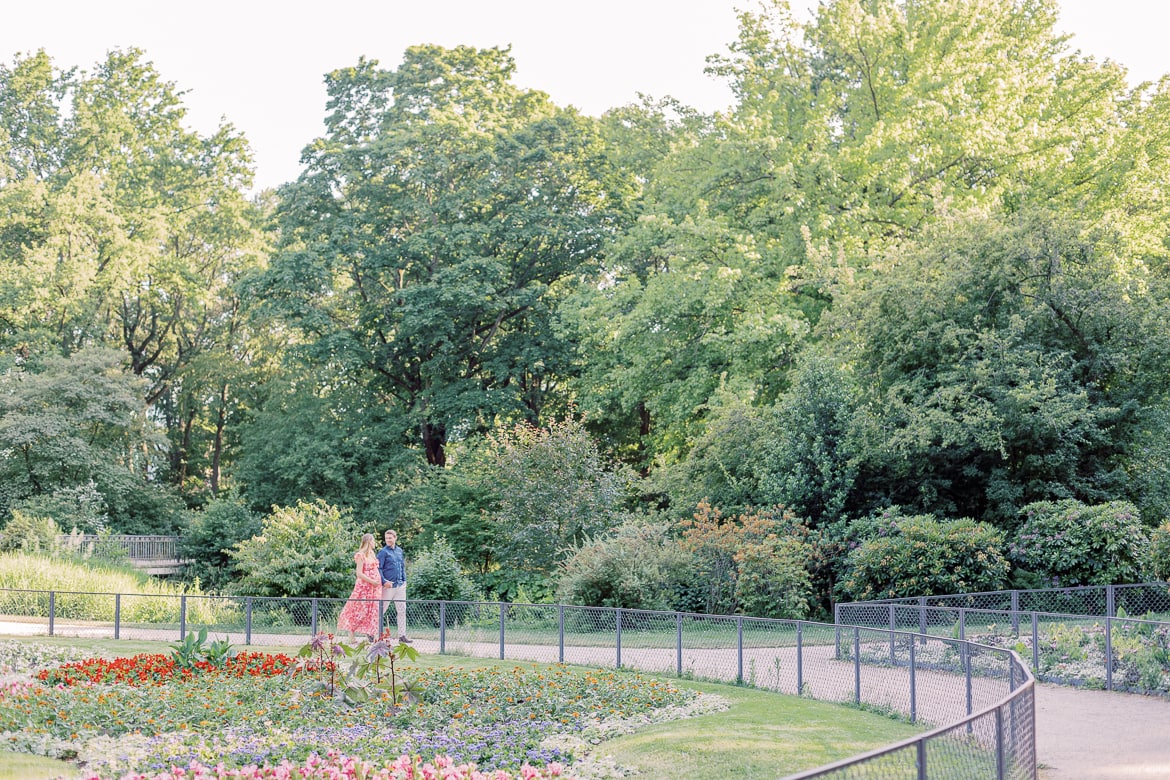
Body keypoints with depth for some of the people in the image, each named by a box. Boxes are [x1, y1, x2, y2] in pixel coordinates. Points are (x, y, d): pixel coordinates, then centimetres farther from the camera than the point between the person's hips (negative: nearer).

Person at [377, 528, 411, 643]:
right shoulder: (383, 552, -5)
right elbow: (378, 568, -9)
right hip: (388, 585, -6)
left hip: (400, 585, 6)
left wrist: (404, 580, 12)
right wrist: (384, 581, -18)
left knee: (402, 610, 5)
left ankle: (402, 635, 8)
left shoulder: (400, 551, 13)